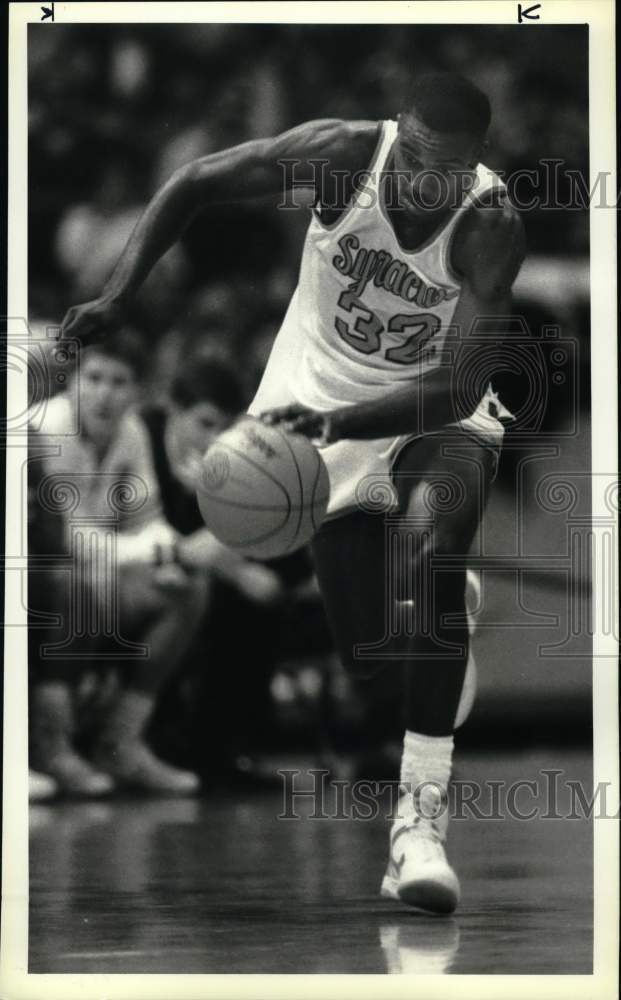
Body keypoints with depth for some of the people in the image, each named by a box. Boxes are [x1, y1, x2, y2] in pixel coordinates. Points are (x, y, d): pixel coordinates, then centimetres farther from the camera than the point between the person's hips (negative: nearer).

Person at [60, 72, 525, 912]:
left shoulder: (491, 228, -25)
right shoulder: (343, 153, -21)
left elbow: (459, 387, -31)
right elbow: (194, 184, -8)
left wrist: (335, 422, -42)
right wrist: (116, 298, -15)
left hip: (436, 412, -2)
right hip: (321, 405, 2)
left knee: (433, 532, -33)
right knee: (367, 648, -8)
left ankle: (421, 822, -35)